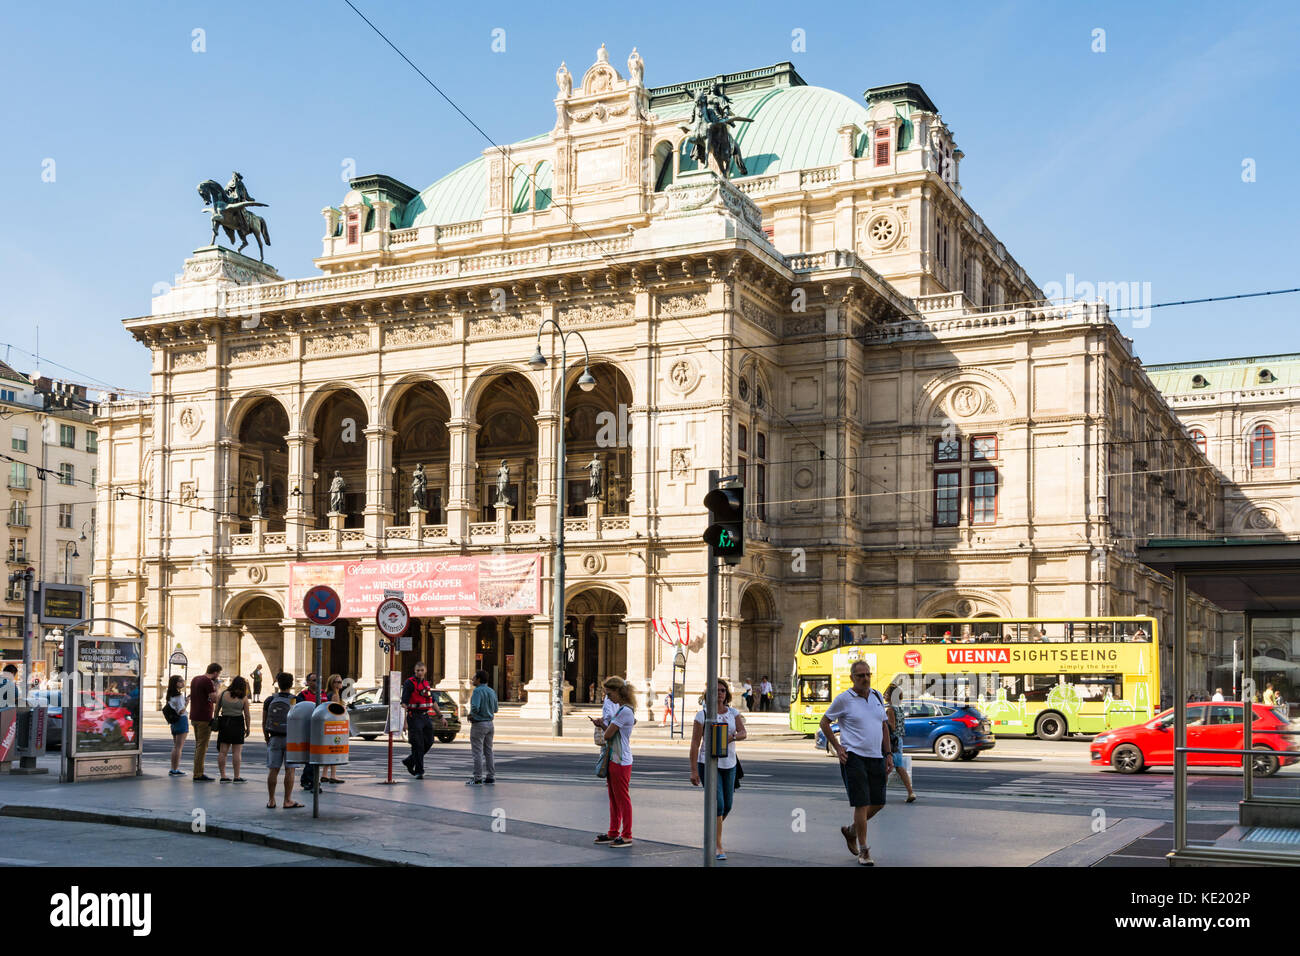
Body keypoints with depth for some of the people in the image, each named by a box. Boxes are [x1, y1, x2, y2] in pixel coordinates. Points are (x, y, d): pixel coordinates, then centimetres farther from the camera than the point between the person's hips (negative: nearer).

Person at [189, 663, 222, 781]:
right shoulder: (208, 681, -15)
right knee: (202, 746, -5)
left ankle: (197, 773, 18)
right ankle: (198, 774, -5)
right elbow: (215, 699, -19)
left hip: (194, 717, 9)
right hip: (204, 718, -9)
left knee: (199, 745, 15)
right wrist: (215, 688, -3)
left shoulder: (195, 679, 13)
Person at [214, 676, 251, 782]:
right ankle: (237, 777, 2)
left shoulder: (222, 694, 2)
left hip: (224, 723, 3)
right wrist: (248, 728, 7)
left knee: (222, 751, 6)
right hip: (238, 724, -3)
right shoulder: (243, 698, -4)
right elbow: (247, 715, -2)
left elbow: (216, 711, 6)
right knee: (237, 751, 1)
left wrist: (216, 723, 17)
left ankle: (223, 776, 7)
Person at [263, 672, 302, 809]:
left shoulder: (270, 700, 0)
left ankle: (271, 800, 9)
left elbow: (264, 723, 5)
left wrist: (267, 739, 15)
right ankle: (288, 801, 2)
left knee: (273, 770, 6)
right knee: (289, 770, 2)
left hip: (274, 738, 2)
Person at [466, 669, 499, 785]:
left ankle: (477, 777, -1)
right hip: (490, 724, 8)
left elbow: (475, 708, -26)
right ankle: (491, 776, 15)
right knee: (488, 751, 13)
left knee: (477, 752, -2)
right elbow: (495, 709, 12)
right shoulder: (492, 691, 8)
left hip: (479, 724, -8)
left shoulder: (478, 691, -16)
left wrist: (471, 714, -7)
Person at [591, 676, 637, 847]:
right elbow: (610, 732, 13)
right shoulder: (621, 709, 13)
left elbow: (608, 735, -19)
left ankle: (626, 836, 6)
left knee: (622, 798, -2)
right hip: (613, 759, 10)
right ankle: (613, 833, 24)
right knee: (613, 798, 16)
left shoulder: (625, 711, -19)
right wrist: (601, 724, -4)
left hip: (621, 762, -10)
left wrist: (602, 725, 1)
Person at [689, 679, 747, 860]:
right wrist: (693, 770, -12)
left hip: (729, 764, 5)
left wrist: (732, 737, -29)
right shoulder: (703, 715, -6)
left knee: (727, 805, 10)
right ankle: (718, 846, -4)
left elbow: (743, 733, -6)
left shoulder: (733, 713, 6)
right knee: (718, 804, -12)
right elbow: (695, 743, -8)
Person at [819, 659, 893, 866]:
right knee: (862, 804, -8)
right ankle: (863, 851, 3)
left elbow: (884, 726, 18)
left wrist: (888, 754, 11)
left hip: (876, 757, 6)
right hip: (854, 756, -6)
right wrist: (837, 747, -5)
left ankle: (851, 831, 32)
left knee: (878, 803, 9)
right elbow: (824, 722, 2)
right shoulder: (844, 699, -6)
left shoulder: (878, 697, 10)